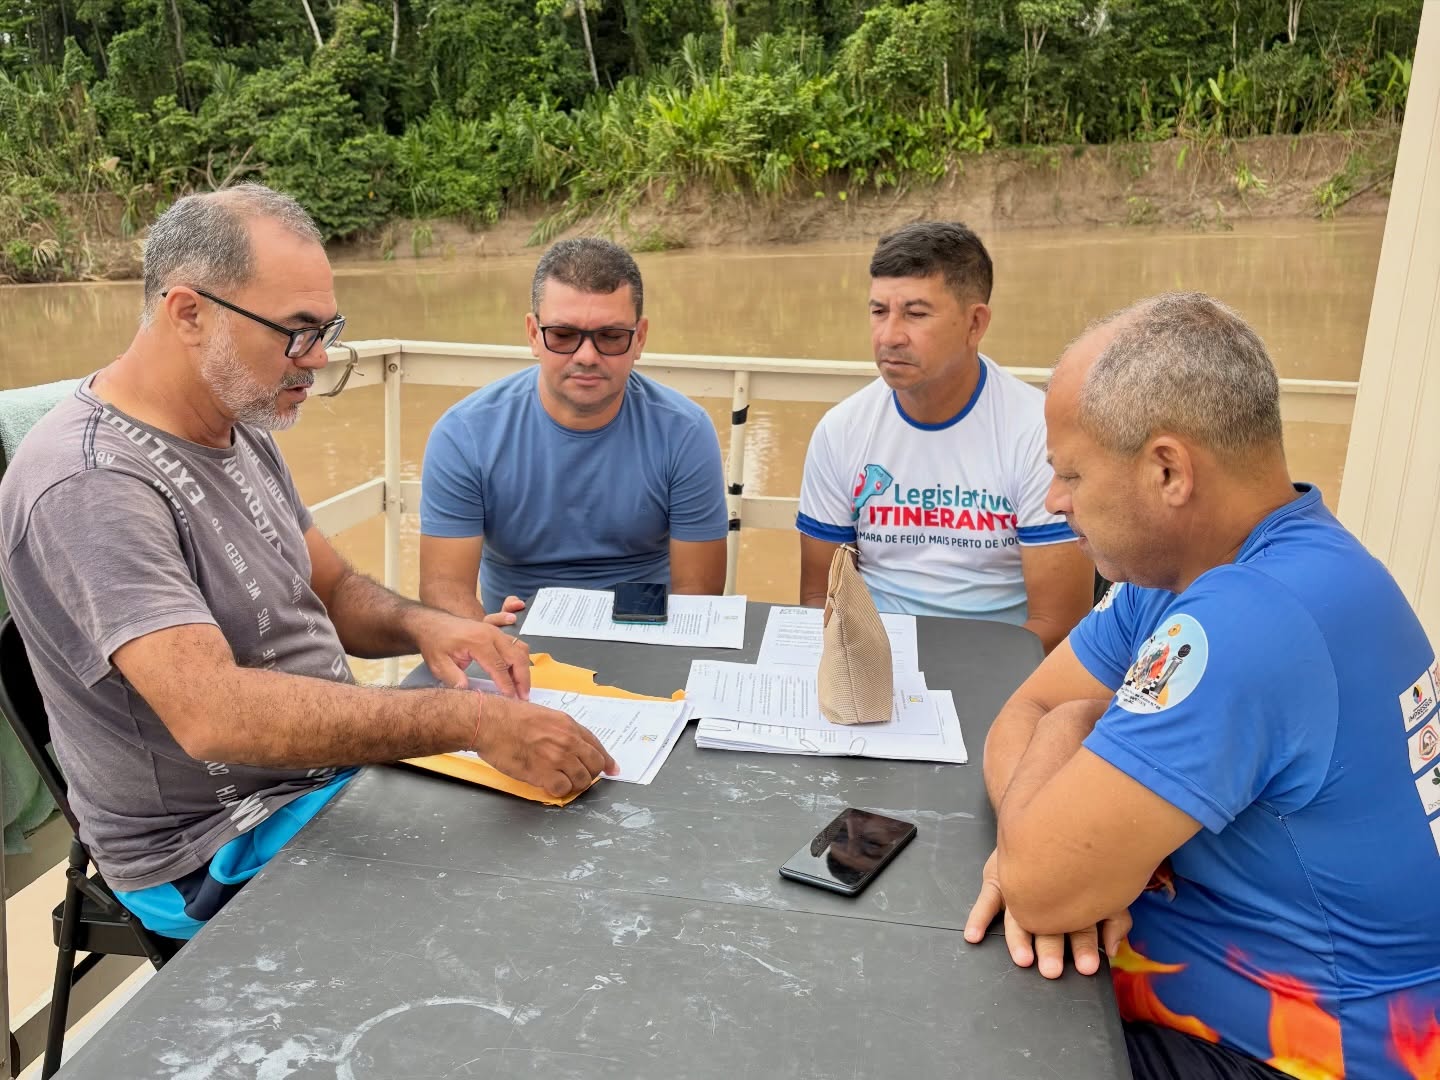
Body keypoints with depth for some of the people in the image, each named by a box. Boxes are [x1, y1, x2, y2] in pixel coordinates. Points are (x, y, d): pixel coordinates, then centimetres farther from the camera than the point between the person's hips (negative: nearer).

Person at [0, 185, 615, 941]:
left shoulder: (240, 428, 3)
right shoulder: (89, 487, -25)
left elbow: (331, 588, 11)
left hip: (334, 763, 8)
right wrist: (470, 719, -37)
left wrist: (420, 625, -11)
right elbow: (214, 715, -37)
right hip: (216, 856, -8)